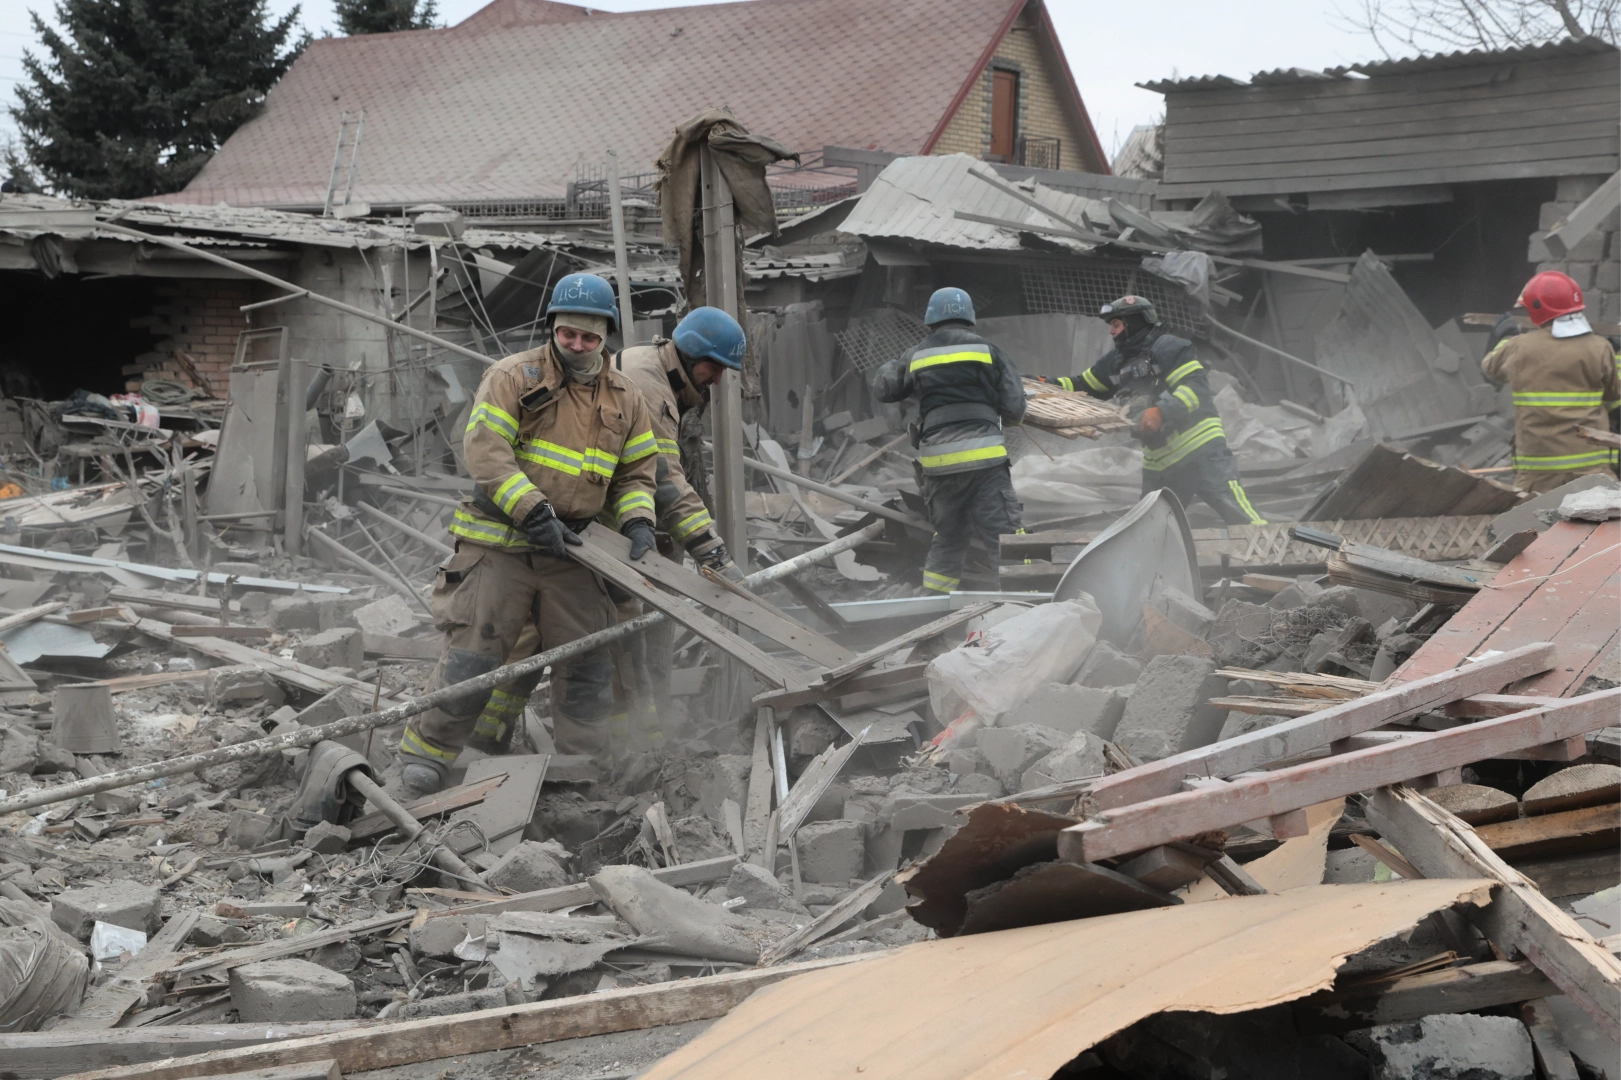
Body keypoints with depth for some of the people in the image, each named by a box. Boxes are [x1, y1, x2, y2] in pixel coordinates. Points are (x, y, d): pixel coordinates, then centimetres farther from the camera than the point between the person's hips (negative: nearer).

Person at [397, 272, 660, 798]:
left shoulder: (626, 399, 11)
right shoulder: (514, 377, -5)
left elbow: (636, 473, 17)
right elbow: (484, 450, -14)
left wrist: (638, 523, -3)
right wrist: (535, 514, -20)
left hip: (570, 552, 4)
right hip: (501, 543, -4)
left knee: (588, 664, 5)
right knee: (472, 652, -3)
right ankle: (425, 750, 12)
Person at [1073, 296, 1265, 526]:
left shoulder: (1166, 347, -8)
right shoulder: (1117, 362, 16)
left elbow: (1197, 386, -18)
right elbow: (1083, 386, 24)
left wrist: (1161, 411, -29)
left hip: (1201, 449, -8)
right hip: (1159, 463, 8)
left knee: (1236, 511, -20)